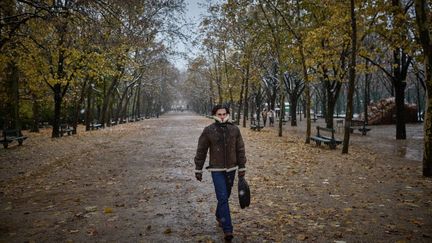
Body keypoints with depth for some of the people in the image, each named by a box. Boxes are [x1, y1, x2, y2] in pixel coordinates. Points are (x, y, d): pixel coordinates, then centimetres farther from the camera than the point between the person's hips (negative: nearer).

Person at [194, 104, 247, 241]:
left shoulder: (234, 130, -2)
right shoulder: (208, 131, -8)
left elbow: (240, 150, 4)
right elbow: (201, 152, -2)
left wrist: (242, 168, 4)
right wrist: (198, 170, 0)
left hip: (231, 169, 3)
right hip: (217, 170, -3)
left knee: (225, 196, 16)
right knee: (223, 198, -8)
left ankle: (219, 216, 43)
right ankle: (227, 230, -3)